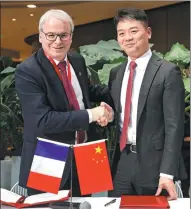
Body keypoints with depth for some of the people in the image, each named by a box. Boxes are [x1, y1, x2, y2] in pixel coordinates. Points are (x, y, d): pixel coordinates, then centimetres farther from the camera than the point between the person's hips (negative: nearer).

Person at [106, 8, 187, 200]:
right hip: (121, 162, 5)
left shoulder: (168, 72, -8)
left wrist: (167, 173, -17)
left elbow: (174, 126, -12)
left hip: (153, 164, -5)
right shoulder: (115, 73, 10)